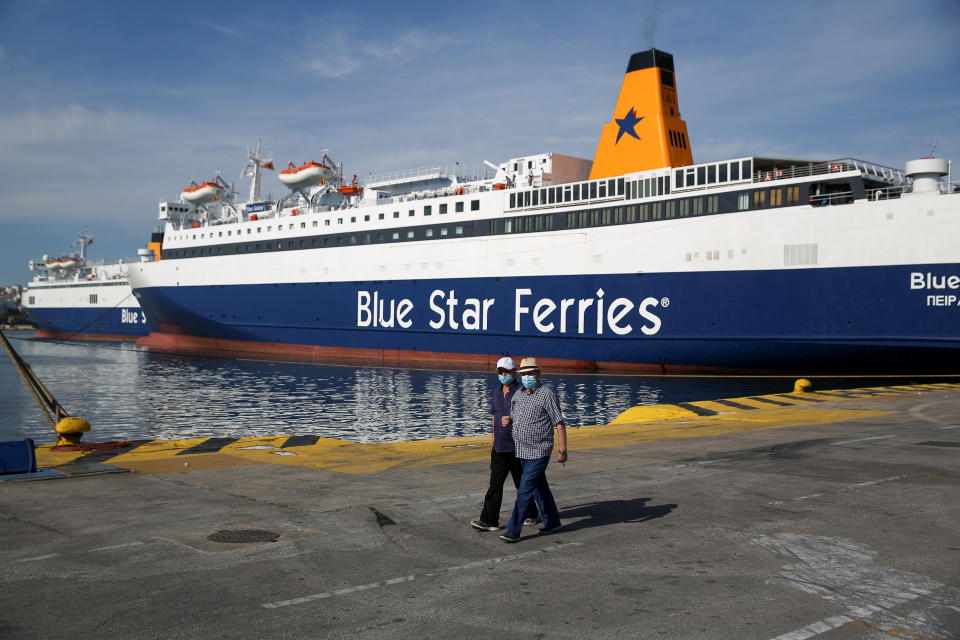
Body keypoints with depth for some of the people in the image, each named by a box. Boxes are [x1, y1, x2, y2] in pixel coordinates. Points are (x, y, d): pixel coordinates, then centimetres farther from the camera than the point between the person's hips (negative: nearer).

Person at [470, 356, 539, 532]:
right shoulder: (497, 391, 10)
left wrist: (512, 420, -28)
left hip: (517, 446, -5)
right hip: (499, 446, 5)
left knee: (522, 483, 8)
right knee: (495, 483, 1)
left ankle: (532, 514, 26)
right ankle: (489, 520, 1)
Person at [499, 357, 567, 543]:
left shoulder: (547, 394, -12)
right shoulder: (517, 395, 8)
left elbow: (559, 423, -12)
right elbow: (513, 419, 23)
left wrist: (562, 451, -15)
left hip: (539, 452, -7)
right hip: (522, 451, 7)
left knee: (525, 489, -9)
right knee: (539, 487, 17)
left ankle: (513, 530, -6)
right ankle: (552, 521, 31)